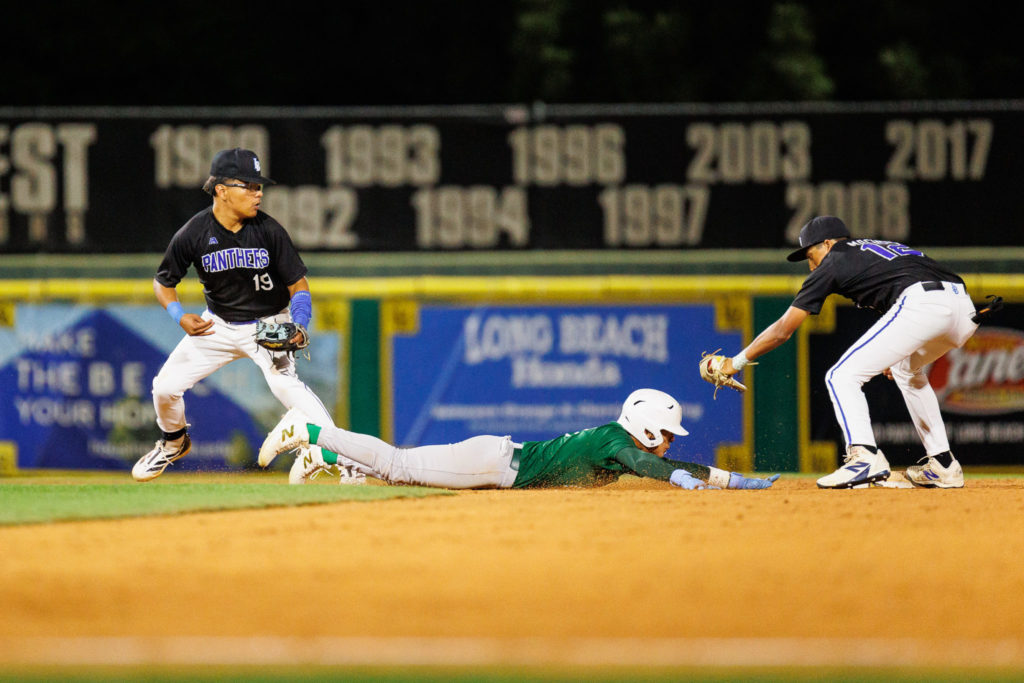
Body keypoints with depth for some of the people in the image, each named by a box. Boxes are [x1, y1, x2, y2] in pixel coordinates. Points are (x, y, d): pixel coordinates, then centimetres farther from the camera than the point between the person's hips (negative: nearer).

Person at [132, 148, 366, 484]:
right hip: (218, 326, 3)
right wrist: (179, 317, -18)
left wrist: (298, 326, -27)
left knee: (283, 381, -30)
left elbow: (298, 284, -10)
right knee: (166, 386, 1)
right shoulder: (193, 235, -16)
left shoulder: (268, 230, -18)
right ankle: (174, 442, 35)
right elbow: (163, 282, -1)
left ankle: (345, 456, -30)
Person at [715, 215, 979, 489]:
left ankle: (865, 456, -24)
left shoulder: (833, 262, 16)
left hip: (921, 303, -8)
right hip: (965, 307, 8)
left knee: (841, 377, -2)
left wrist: (736, 362, 27)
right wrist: (897, 354, 39)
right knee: (906, 369, 34)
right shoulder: (884, 247, 36)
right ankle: (943, 465, 27)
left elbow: (782, 330, 18)